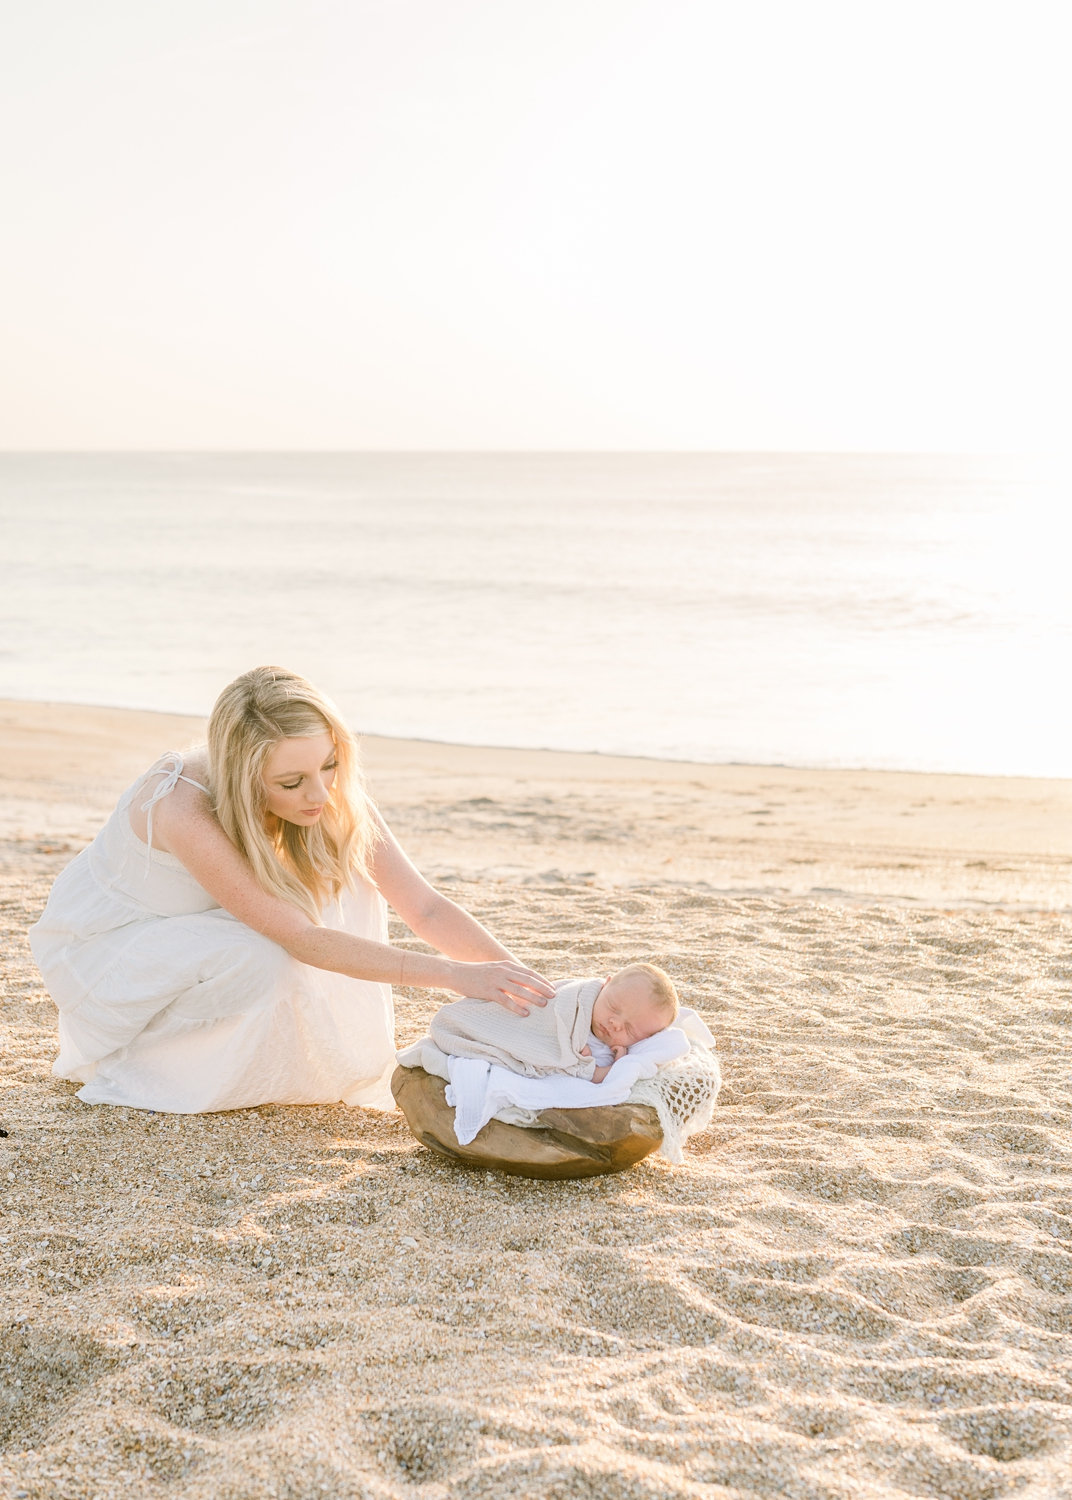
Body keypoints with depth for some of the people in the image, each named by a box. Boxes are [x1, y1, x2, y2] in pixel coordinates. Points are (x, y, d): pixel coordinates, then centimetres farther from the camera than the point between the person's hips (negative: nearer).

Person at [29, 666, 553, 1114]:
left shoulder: (333, 796, -20)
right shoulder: (182, 807, -37)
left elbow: (425, 907, -18)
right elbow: (302, 939, -38)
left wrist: (512, 970, -34)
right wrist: (454, 974, -43)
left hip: (190, 930, 6)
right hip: (95, 946, -6)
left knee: (345, 873, -16)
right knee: (263, 960, -33)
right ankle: (126, 1064, -9)